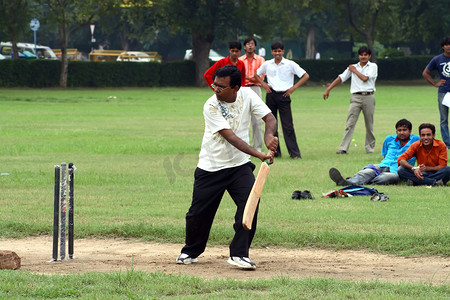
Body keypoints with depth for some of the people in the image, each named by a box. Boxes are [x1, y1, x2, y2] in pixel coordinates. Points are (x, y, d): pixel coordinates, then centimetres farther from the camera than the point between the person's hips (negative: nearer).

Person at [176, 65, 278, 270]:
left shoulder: (247, 95, -7)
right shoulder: (211, 106, -19)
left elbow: (269, 117, -7)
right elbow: (231, 137, -27)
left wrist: (269, 135, -32)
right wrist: (260, 155, -36)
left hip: (240, 165, 2)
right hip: (211, 167, -2)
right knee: (199, 213, 4)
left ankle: (239, 254, -11)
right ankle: (191, 251, 30)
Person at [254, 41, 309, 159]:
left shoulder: (290, 64, -1)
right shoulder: (267, 64, 8)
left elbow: (305, 76, 1)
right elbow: (256, 75, 23)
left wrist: (293, 87, -6)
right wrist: (264, 84, 6)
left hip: (284, 96, -3)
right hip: (271, 95, 3)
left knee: (288, 125, -8)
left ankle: (294, 153, -7)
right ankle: (274, 151, 13)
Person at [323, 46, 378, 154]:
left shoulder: (373, 66, 6)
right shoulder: (353, 67, 15)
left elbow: (365, 78, -9)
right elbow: (341, 78, 11)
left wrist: (355, 71, 5)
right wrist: (328, 89, 6)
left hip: (368, 97, -1)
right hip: (356, 97, 1)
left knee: (369, 124, 5)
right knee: (350, 124, -9)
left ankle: (370, 148, 15)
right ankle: (343, 148, -14)